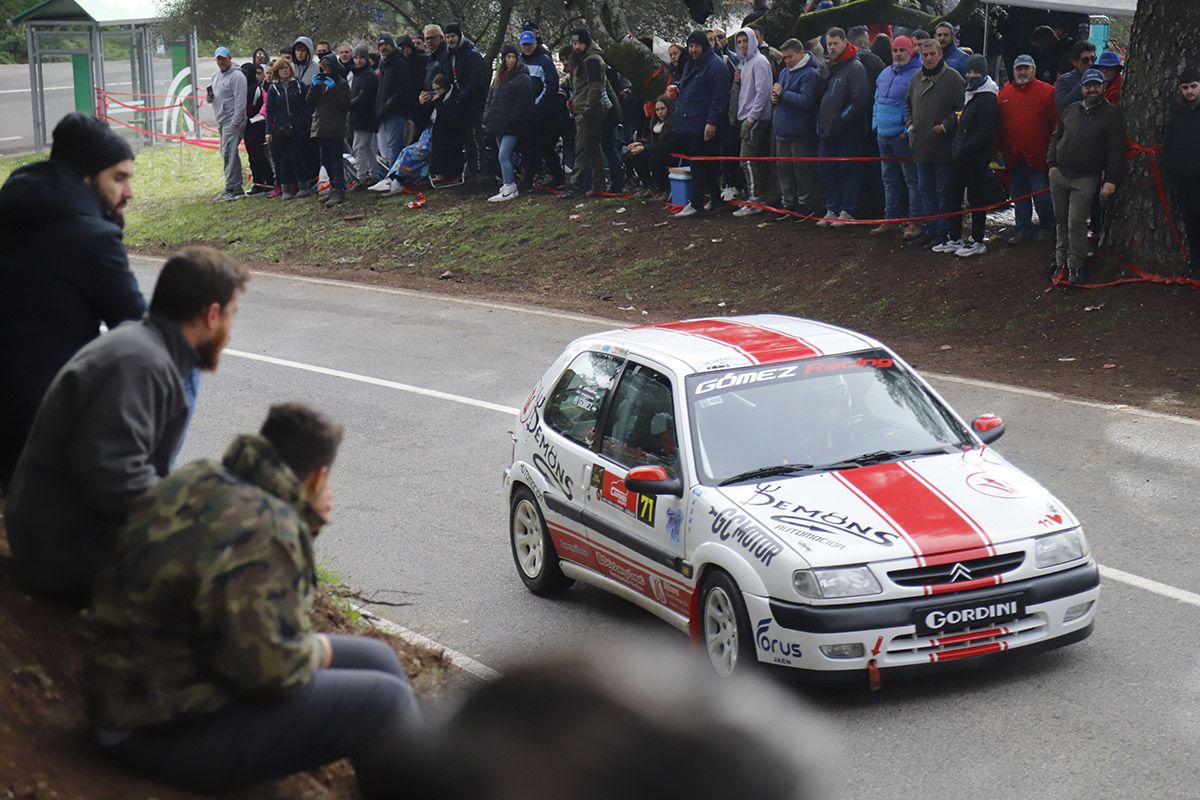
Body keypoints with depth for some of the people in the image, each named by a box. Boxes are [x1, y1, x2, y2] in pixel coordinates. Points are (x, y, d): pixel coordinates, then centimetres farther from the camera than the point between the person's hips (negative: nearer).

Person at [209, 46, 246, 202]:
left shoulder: (237, 76, -11)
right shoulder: (216, 76, 18)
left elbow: (240, 101, -17)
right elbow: (215, 98, 28)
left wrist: (234, 123, -21)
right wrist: (210, 97, 3)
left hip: (233, 122, -10)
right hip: (222, 122, 10)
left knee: (229, 154, -14)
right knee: (227, 155, 11)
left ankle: (231, 190, -14)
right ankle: (237, 188, 16)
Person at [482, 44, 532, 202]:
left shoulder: (523, 78, -6)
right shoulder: (499, 77, 18)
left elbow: (521, 104, -13)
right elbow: (490, 99, 20)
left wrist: (511, 121, -18)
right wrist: (487, 119, 9)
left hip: (512, 127, -8)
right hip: (498, 126, 8)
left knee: (504, 156, -15)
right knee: (506, 157, 12)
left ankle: (509, 189, -14)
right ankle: (507, 184, 18)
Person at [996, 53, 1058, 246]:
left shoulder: (1046, 92, -3)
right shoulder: (1004, 93, 10)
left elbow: (1056, 123, -6)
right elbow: (998, 126, 14)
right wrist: (1001, 149, 8)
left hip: (1038, 157, -5)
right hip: (1014, 158, 5)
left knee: (1042, 195, 0)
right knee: (1019, 195, 12)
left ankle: (1046, 228, 17)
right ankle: (1023, 229, 22)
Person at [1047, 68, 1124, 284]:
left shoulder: (1111, 114, -5)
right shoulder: (1071, 110, 11)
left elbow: (1116, 150, -8)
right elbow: (1056, 137, 21)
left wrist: (1111, 180, -14)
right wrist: (1052, 162, 9)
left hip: (1085, 179, -5)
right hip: (1059, 174, 5)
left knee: (1076, 223, -8)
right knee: (1061, 219, 13)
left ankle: (1075, 265, 2)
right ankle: (1061, 259, 24)